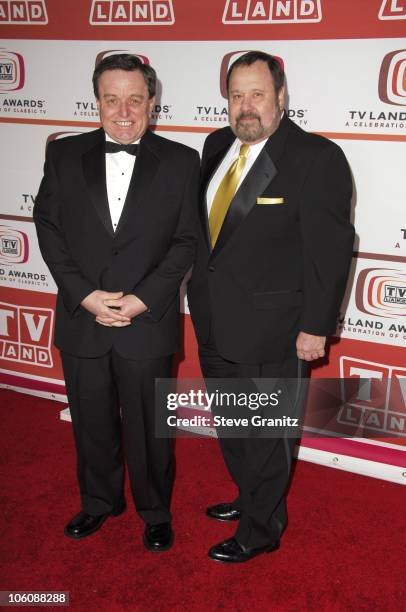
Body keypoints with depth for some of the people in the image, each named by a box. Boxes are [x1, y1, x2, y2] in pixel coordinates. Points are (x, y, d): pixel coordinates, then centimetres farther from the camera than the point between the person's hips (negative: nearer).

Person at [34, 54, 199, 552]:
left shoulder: (180, 162, -3)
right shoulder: (64, 155, 2)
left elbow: (187, 241, -4)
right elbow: (48, 227, 0)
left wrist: (142, 300, -14)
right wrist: (85, 295, -11)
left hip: (148, 323, -2)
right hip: (81, 320, 2)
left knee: (148, 427, 12)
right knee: (91, 422, 18)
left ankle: (155, 511, 35)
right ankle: (99, 502, 42)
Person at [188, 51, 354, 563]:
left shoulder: (317, 157, -15)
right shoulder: (217, 146, 5)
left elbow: (331, 249, -15)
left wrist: (316, 327, -15)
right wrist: (199, 290, 13)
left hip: (270, 329, -7)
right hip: (214, 323, 7)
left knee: (267, 435, 10)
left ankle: (260, 530, 31)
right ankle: (250, 497, 47)